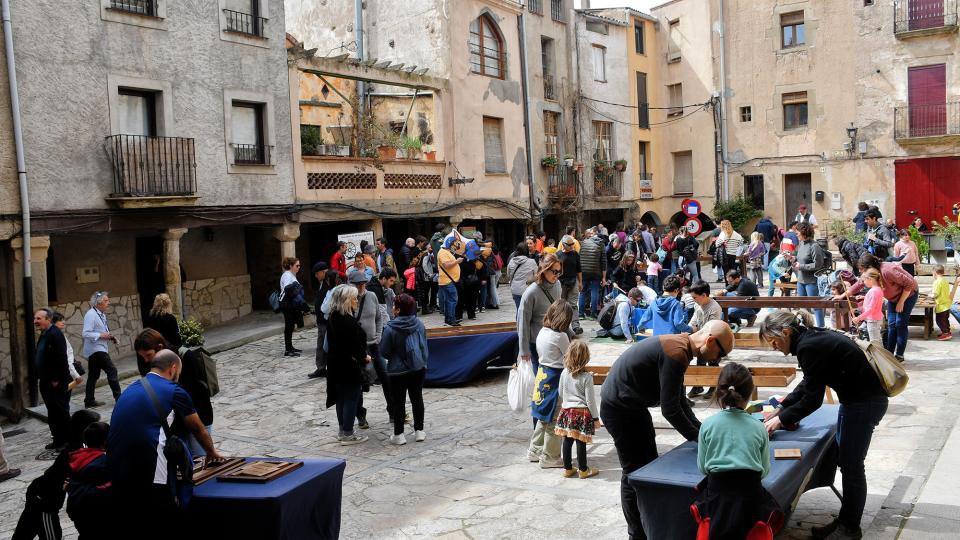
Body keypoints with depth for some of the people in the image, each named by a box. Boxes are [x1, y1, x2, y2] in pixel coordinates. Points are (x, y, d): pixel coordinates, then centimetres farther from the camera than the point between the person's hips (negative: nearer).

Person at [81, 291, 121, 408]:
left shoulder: (102, 314, 14)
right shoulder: (91, 314, -16)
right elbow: (86, 333, -22)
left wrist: (109, 337, 10)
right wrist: (101, 335, -21)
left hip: (100, 349, 10)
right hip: (95, 349, -10)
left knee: (94, 375, 12)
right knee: (112, 370, -10)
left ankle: (89, 401, 18)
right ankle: (118, 397, -6)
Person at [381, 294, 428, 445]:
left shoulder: (390, 328, -20)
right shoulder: (419, 324, -6)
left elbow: (384, 351, -10)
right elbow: (424, 346, 4)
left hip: (398, 370, -4)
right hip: (419, 368, 4)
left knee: (399, 402, 8)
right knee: (417, 398, 15)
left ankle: (398, 435, 13)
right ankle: (419, 431, 22)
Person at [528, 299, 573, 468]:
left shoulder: (542, 332, 3)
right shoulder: (560, 337, -20)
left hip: (542, 374, 8)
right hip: (555, 378, -8)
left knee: (544, 416, 20)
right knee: (554, 420, 3)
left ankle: (535, 450, 30)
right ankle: (549, 457, 12)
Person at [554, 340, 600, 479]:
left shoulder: (564, 373, -2)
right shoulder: (587, 377, -14)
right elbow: (590, 400, -10)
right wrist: (596, 418, -1)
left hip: (566, 410, 4)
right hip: (582, 412, -4)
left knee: (567, 440, 10)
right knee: (581, 442, 4)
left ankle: (567, 469, 20)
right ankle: (583, 470, 15)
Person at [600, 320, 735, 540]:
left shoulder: (680, 345, 5)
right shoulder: (676, 353, -27)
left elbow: (679, 401, 12)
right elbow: (670, 409, -24)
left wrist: (702, 430, 6)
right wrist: (699, 438, -13)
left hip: (634, 405, 10)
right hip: (619, 408, -10)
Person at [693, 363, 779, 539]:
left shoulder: (708, 425, 0)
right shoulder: (759, 428, 1)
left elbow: (702, 467, 5)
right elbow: (764, 471, 7)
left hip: (717, 490, 0)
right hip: (750, 491, 0)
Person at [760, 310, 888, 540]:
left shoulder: (809, 347, -24)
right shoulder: (812, 338, 6)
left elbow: (813, 398, -19)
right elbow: (808, 384, 17)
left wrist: (781, 420, -9)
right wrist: (782, 408, 15)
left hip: (864, 403, -10)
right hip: (858, 398, 10)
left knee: (851, 465, 1)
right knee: (845, 460, 16)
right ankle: (845, 520, 26)